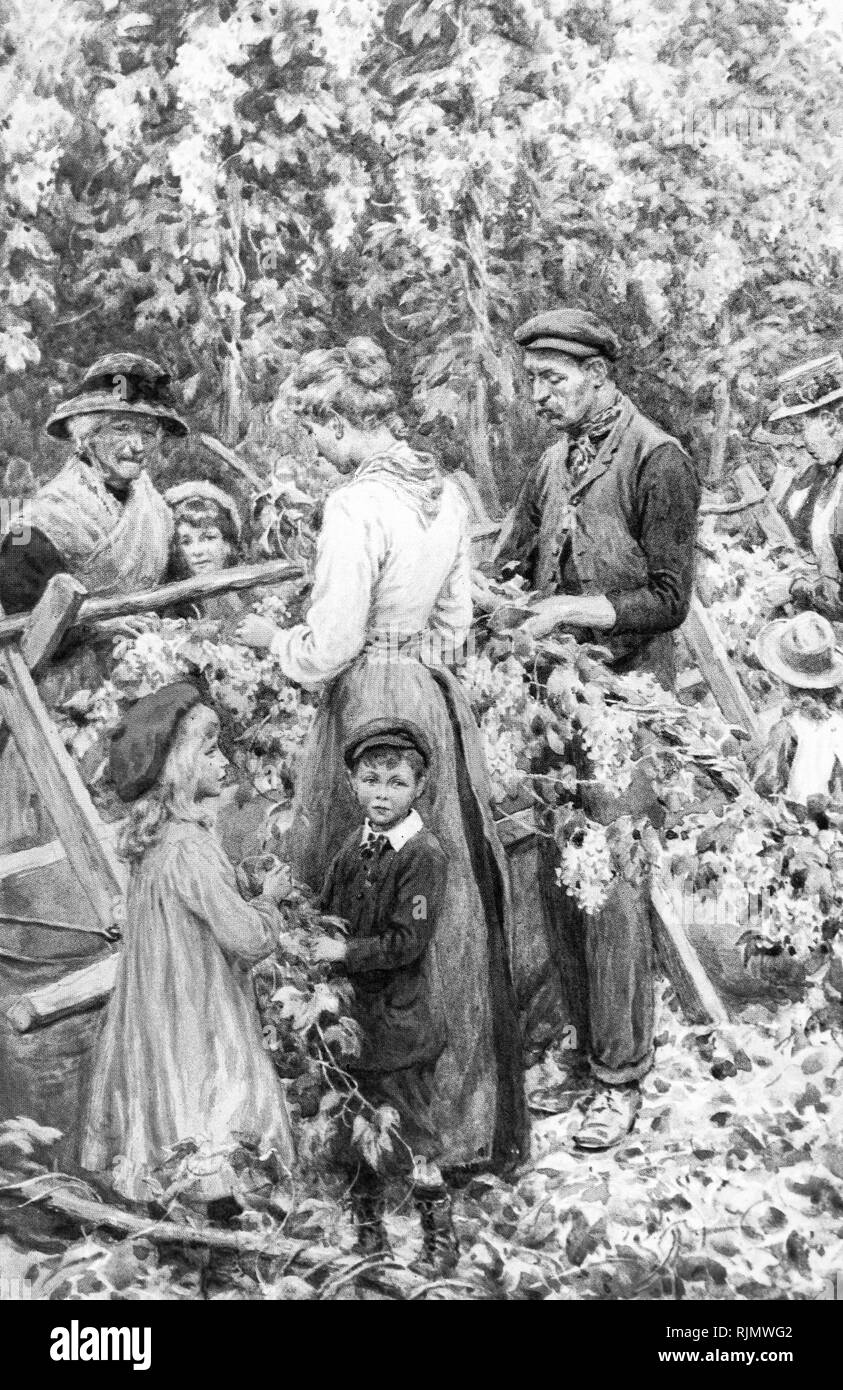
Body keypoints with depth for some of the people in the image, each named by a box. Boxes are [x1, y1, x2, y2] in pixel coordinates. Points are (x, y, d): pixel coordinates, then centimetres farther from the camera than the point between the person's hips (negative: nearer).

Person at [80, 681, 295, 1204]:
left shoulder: (152, 840, 6)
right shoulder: (189, 847, -22)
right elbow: (248, 938, -23)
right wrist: (270, 898, -5)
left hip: (156, 1016, 9)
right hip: (198, 1023, -9)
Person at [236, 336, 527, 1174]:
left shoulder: (357, 506, -19)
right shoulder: (445, 493, 6)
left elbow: (327, 651, -18)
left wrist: (270, 638, 0)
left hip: (374, 707, -8)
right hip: (439, 698, 8)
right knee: (448, 902, 16)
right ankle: (471, 1114, 29)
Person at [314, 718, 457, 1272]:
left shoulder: (424, 853, -15)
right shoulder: (356, 845, 5)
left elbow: (408, 942, -19)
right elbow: (329, 914, 15)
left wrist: (346, 952, -18)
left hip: (399, 1023, -6)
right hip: (349, 1017, 7)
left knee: (412, 1136, 4)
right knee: (356, 1132, 17)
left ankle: (440, 1234, 21)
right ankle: (368, 1227, 34)